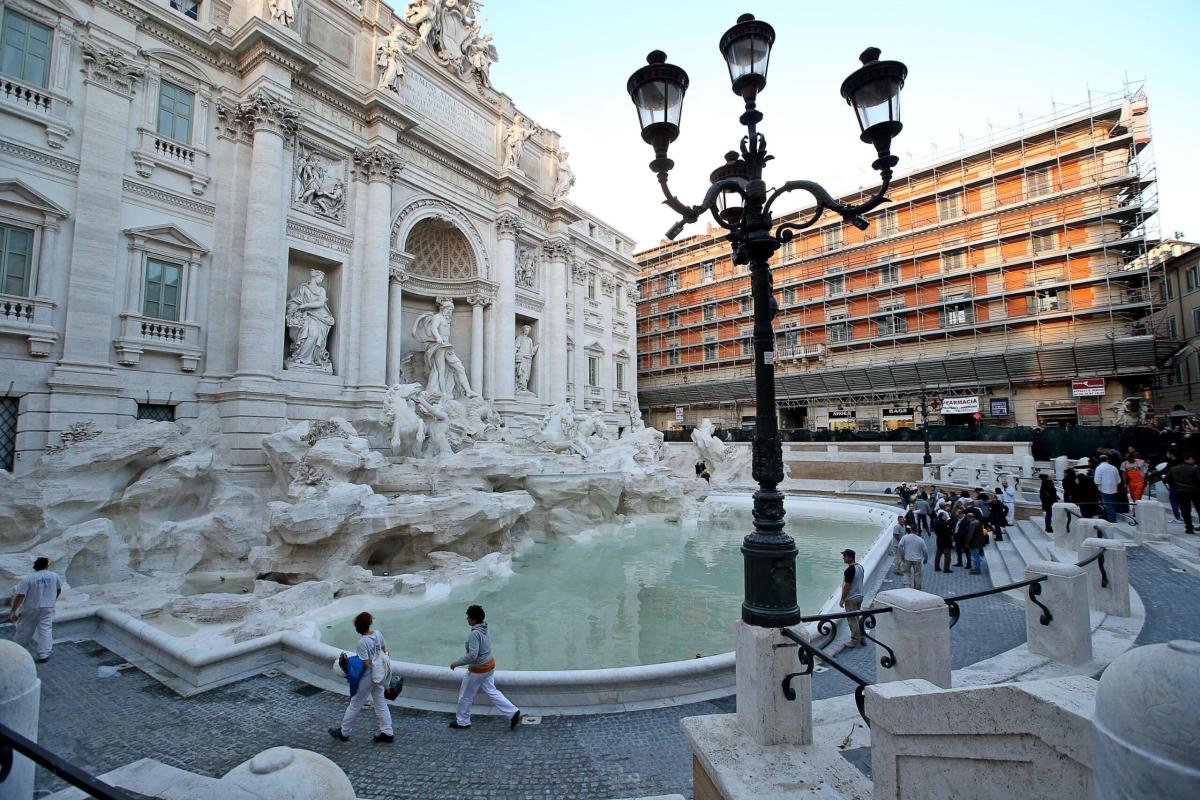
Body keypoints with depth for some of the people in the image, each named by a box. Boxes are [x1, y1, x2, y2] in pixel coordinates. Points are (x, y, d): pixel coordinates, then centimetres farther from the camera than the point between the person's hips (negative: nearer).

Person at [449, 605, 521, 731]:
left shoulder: (474, 634, -27)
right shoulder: (484, 629, 1)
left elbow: (472, 656, -31)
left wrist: (457, 663, -18)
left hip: (478, 670, -8)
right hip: (489, 665, 8)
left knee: (465, 696, 14)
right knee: (491, 692, 16)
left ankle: (462, 722, 32)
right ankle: (513, 713, 11)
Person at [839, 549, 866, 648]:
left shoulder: (850, 570, -26)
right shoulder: (860, 566, 2)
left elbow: (847, 586, -23)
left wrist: (842, 599, -14)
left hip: (851, 599, -9)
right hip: (859, 596, 9)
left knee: (852, 620, 4)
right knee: (857, 618, 21)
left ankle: (855, 641, 13)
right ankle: (861, 638, 29)